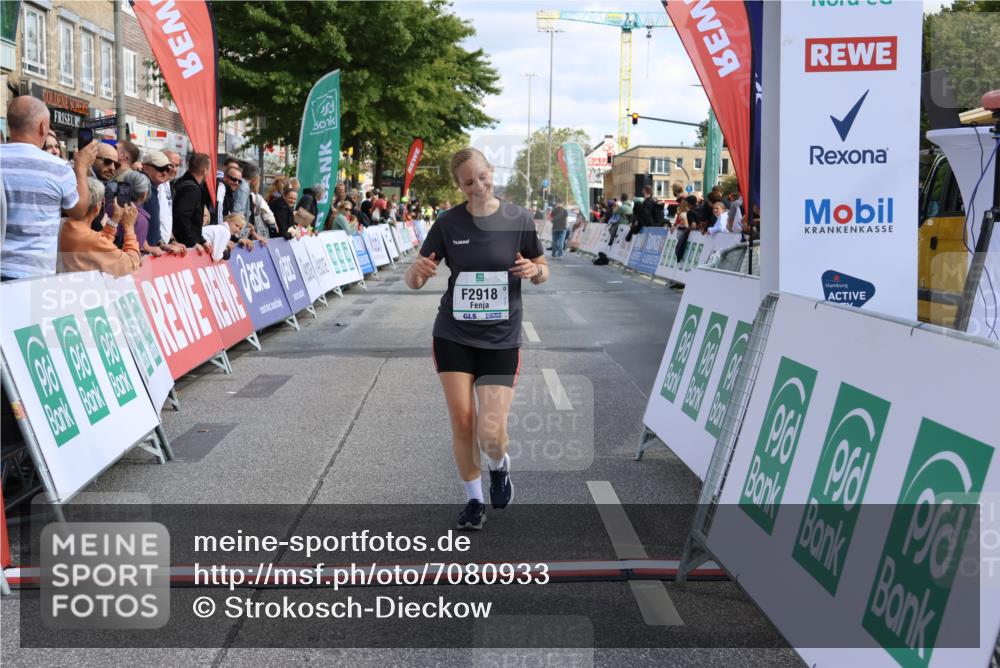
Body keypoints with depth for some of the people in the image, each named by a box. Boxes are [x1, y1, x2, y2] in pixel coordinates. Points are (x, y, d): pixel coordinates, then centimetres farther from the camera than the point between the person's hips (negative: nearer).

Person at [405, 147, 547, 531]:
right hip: (453, 336, 1)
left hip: (501, 340, -1)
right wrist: (418, 272, -24)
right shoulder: (448, 224, -4)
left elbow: (542, 272, 6)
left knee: (491, 432, -10)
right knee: (462, 423, 0)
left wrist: (533, 271, -18)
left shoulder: (518, 220, -5)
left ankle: (500, 466, 27)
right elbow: (414, 282, 0)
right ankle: (474, 500, 22)